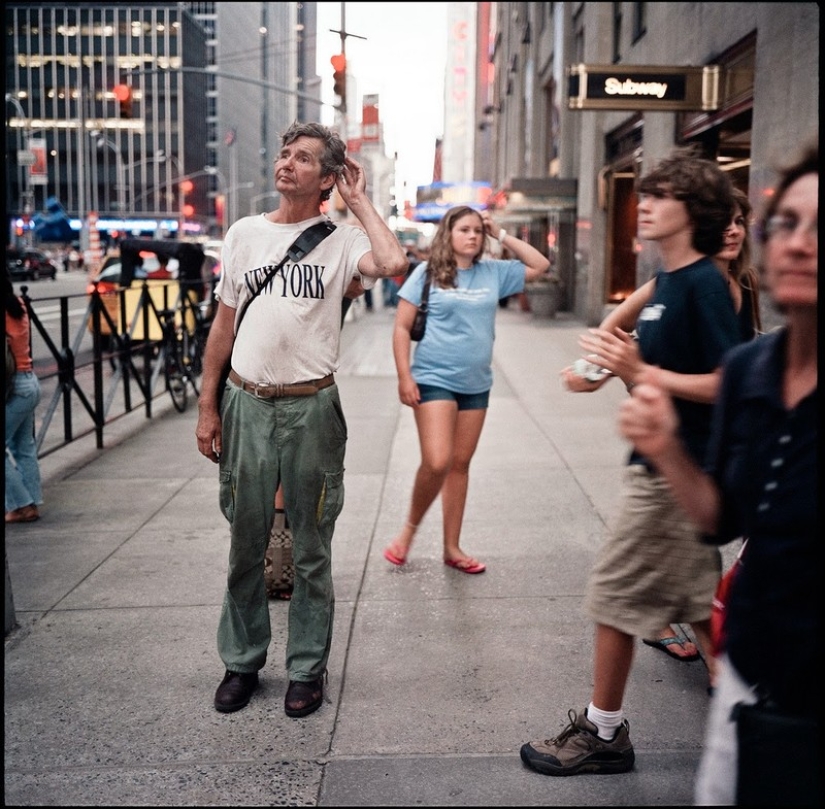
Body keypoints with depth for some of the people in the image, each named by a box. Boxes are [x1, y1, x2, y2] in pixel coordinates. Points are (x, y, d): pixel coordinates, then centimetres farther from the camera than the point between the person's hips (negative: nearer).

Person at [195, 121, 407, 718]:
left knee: (311, 549, 8)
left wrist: (359, 201, -9)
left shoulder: (341, 240, -1)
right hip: (246, 403, 3)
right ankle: (242, 662, 29)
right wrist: (208, 407, 8)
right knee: (246, 544, 12)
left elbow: (393, 264, -24)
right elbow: (224, 324, 12)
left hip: (311, 407, -3)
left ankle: (307, 669, 23)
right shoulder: (245, 233, 9)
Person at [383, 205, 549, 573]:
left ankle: (452, 547, 19)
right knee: (437, 462, -15)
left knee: (460, 464, 10)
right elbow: (402, 327, -4)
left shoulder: (493, 272, 7)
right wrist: (404, 376, -11)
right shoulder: (427, 272, -3)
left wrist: (502, 234, 6)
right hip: (433, 380, -4)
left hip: (477, 384, 5)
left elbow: (540, 265, 12)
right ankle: (409, 528, 10)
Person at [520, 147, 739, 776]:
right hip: (664, 463, 9)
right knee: (698, 602, 17)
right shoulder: (667, 281, 12)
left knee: (615, 596, 1)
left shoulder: (704, 284, -16)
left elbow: (726, 383, -23)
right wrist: (621, 366, 5)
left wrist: (640, 372, -25)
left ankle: (602, 734, 17)